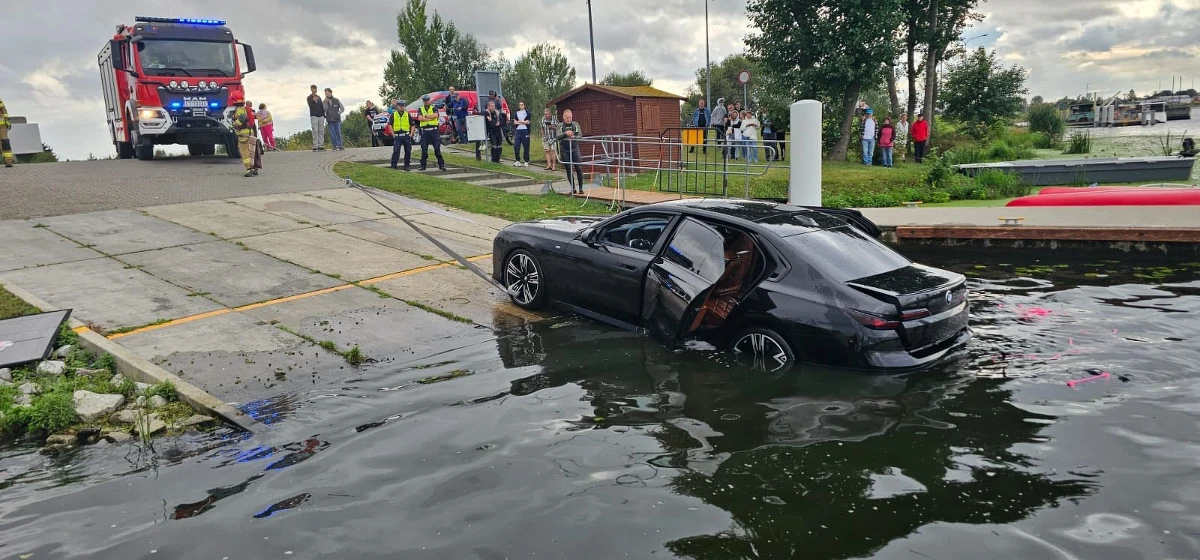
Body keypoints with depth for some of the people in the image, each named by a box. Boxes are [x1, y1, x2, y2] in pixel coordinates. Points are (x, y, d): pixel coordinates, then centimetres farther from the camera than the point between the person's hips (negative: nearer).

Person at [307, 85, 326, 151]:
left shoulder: (319, 97, 16)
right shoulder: (309, 98, 3)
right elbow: (310, 106, -12)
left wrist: (323, 115, 10)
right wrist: (313, 100, -29)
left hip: (321, 116, 5)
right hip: (314, 116, -5)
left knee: (321, 131, 1)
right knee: (315, 131, -9)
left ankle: (320, 146, 3)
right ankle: (315, 147, -9)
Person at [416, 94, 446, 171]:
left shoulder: (434, 108, 9)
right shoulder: (420, 109, 12)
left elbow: (435, 115, -12)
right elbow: (419, 118, -6)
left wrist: (425, 116, -7)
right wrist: (430, 118, -9)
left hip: (434, 130, -1)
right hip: (425, 131, 1)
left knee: (437, 148, -2)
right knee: (424, 149, 3)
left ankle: (441, 164, 2)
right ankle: (423, 165, 9)